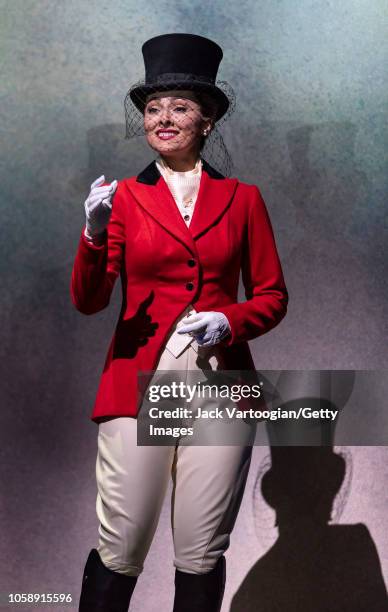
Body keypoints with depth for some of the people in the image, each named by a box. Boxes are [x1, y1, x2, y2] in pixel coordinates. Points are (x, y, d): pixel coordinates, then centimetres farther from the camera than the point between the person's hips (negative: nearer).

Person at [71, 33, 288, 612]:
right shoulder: (124, 196, 7)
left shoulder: (242, 199, 9)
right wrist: (95, 235, -18)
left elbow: (272, 296, 11)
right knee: (119, 552, -1)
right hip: (138, 385, -1)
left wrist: (229, 322, -9)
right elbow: (88, 301, 0)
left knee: (202, 554, 5)